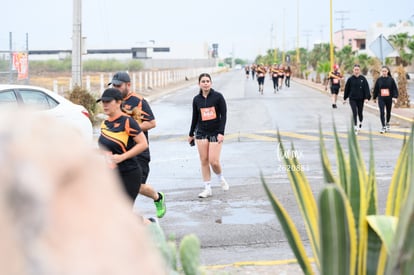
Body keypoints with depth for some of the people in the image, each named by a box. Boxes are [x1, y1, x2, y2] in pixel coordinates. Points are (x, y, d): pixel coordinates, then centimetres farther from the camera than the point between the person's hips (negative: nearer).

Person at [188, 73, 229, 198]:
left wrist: (221, 132, -14)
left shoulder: (218, 96, -6)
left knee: (214, 161, -10)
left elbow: (223, 115, -6)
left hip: (215, 133, -3)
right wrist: (191, 134, 21)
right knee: (204, 161, 1)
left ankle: (221, 178, 21)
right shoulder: (196, 99, 5)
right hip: (201, 132, 3)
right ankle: (207, 189, 9)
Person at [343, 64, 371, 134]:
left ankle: (360, 123, 43)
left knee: (360, 113, 12)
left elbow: (366, 88, -5)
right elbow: (347, 89, 7)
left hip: (360, 99, 1)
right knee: (354, 113, -12)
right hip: (352, 99, -1)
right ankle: (355, 127, -11)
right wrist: (345, 98, 10)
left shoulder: (363, 79, -3)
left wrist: (367, 98, -14)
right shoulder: (350, 79, -1)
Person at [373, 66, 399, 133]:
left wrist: (395, 96, -12)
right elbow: (376, 89, 8)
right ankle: (383, 127, -10)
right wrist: (374, 97, 12)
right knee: (382, 113, -12)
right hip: (381, 99, -1)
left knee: (388, 112, 15)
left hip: (389, 99, 1)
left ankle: (387, 123, 40)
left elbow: (394, 89, -1)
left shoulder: (391, 79, -3)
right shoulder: (379, 80, -1)